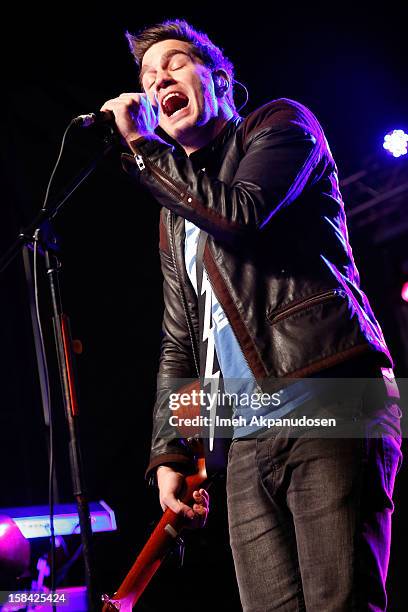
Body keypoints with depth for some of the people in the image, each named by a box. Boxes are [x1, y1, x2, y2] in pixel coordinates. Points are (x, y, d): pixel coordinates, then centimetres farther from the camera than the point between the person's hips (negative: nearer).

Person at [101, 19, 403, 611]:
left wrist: (142, 146, -1)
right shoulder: (174, 218, 26)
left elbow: (242, 213, -12)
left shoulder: (280, 123, 10)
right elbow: (180, 344, 24)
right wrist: (170, 455, 14)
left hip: (329, 402, -6)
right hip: (249, 438, 6)